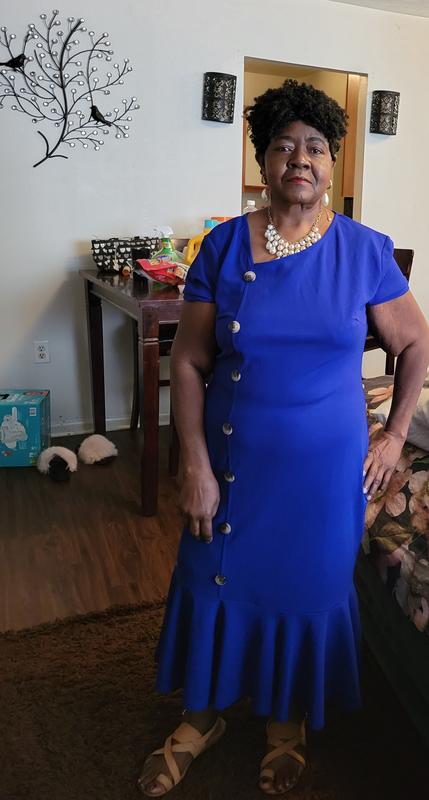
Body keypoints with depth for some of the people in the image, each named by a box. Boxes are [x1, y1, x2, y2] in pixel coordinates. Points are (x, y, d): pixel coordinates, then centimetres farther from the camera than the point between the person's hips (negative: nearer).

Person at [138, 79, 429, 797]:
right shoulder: (224, 246, -5)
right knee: (214, 578, 14)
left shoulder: (365, 251, -5)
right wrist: (195, 464, -11)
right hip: (233, 459, 1)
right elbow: (188, 362, -6)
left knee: (307, 584, 15)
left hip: (327, 462, 0)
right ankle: (202, 714, 43)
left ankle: (288, 719, 46)